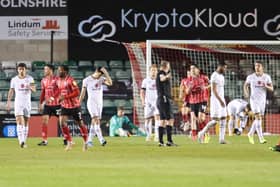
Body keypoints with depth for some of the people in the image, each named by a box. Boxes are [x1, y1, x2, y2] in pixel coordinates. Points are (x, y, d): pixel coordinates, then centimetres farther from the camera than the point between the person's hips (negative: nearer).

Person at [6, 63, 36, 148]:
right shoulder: (14, 79, 4)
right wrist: (8, 102, 8)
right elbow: (11, 91, 12)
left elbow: (34, 90, -6)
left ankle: (24, 141, 12)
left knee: (26, 122, 5)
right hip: (18, 102, -1)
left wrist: (30, 87, -28)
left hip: (27, 102, 1)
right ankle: (21, 140, -25)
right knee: (19, 121, -15)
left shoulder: (30, 78, 1)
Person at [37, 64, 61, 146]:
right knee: (44, 120, -6)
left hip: (56, 103, -5)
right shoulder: (44, 80, 10)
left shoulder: (56, 79, -10)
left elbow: (59, 90, -18)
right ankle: (44, 140, -4)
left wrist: (52, 98, -29)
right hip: (47, 104, 5)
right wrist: (41, 104, 16)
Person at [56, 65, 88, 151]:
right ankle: (69, 142, -1)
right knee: (62, 123, -11)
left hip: (74, 106, -6)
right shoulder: (58, 80, 4)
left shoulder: (70, 80, -18)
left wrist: (65, 97, -26)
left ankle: (86, 142, 22)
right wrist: (60, 98, 6)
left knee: (80, 124, 5)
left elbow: (77, 92, -23)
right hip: (64, 105, 6)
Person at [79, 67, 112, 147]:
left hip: (99, 103, 4)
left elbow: (110, 83, -15)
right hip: (91, 103, -4)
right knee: (96, 120, -18)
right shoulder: (87, 80, -3)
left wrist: (106, 73, -19)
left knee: (94, 122, 5)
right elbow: (82, 93, 3)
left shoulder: (102, 79, 4)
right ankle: (101, 140, -29)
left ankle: (89, 140, 13)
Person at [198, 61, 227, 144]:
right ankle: (201, 133, 4)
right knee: (215, 120, -10)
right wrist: (220, 100, -25)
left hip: (221, 100, 9)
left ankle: (221, 139, 4)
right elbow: (214, 89, -20)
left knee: (223, 119, 3)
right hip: (216, 100, -9)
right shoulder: (214, 76, -14)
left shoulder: (221, 76, 15)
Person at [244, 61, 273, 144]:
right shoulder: (250, 77, -1)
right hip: (254, 99, -3)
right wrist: (246, 92, -5)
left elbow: (271, 89, 2)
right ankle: (261, 138, -19)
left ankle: (250, 134, 33)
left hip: (262, 100, 3)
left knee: (259, 118, 12)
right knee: (258, 118, -15)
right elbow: (246, 85, 15)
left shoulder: (267, 77, 1)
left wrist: (265, 86, -19)